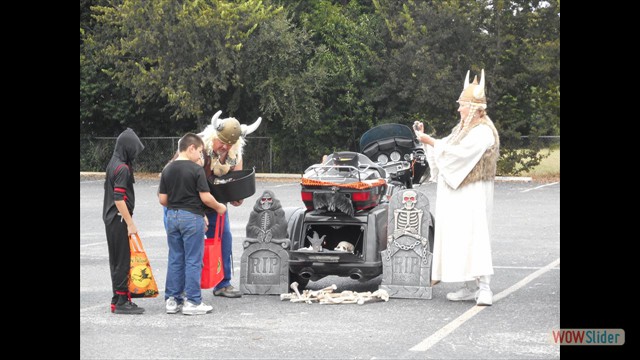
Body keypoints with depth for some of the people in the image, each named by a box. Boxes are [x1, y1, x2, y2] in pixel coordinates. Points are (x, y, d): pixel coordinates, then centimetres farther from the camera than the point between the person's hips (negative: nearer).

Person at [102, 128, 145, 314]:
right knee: (123, 261, -5)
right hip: (119, 220, -10)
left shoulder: (113, 164, 12)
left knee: (117, 260, 13)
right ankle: (121, 301, -4)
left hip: (111, 219, 10)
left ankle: (118, 299, 19)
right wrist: (130, 223, -18)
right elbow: (119, 199, -22)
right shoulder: (122, 168, -17)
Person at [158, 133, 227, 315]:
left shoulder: (167, 170, 5)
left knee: (175, 259, 12)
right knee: (193, 260, 1)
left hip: (172, 216, 6)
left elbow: (162, 199, 5)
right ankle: (193, 302, 2)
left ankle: (172, 300, 14)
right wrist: (219, 207, 4)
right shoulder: (196, 169, -12)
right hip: (192, 217, -6)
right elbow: (205, 197, -14)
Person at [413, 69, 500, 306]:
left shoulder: (483, 132, -13)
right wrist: (424, 137, 9)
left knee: (473, 237, -15)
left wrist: (432, 142, -15)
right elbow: (445, 148, 20)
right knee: (457, 238, 7)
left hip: (471, 195, -9)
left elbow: (458, 153, -22)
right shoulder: (462, 129, 17)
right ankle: (470, 287, 9)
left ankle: (484, 287, -18)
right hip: (455, 192, 9)